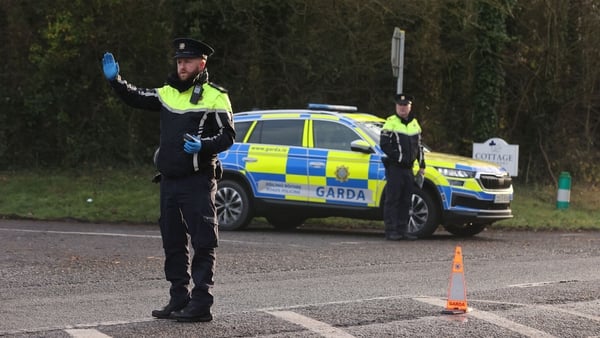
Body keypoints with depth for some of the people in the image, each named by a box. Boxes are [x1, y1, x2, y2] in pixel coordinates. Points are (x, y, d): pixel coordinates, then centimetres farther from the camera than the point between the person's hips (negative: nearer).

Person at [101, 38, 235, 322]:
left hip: (198, 181, -7)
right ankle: (179, 300, 20)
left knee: (203, 243, -6)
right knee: (173, 243, 12)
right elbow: (136, 98, 22)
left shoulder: (215, 96, -4)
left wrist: (202, 146, -25)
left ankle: (201, 303, -6)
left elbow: (227, 136, -8)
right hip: (169, 181, 7)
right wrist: (115, 80, 6)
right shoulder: (168, 93, 14)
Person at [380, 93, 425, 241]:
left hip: (408, 168, 7)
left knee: (406, 201, 8)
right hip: (394, 168, -7)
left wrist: (422, 165, 16)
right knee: (392, 199, -6)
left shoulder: (414, 124, 16)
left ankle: (402, 229, 14)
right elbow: (384, 145, -13)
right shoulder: (391, 123, -5)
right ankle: (391, 230, -6)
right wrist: (399, 157, -18)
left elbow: (419, 146, 22)